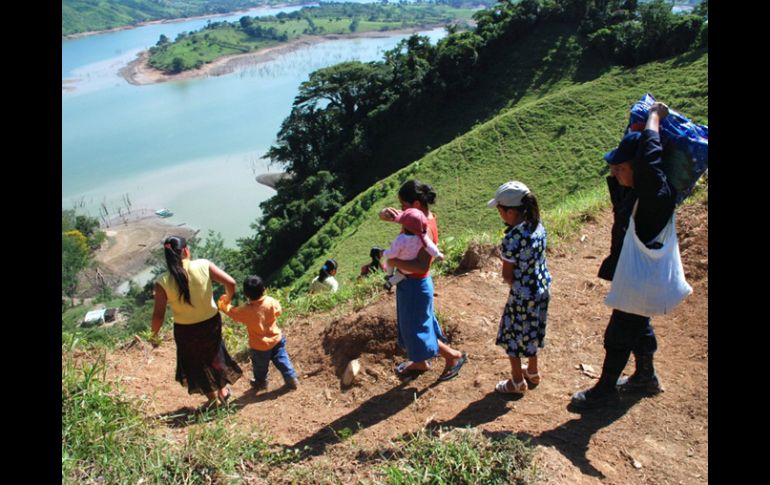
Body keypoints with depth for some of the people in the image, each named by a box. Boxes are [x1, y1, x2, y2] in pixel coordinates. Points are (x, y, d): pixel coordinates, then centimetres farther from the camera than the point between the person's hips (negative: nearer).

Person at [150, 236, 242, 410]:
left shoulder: (163, 282, -19)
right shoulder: (204, 265, -18)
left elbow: (159, 315, -14)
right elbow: (230, 282, -19)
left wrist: (154, 334, 5)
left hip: (186, 331, -1)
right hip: (211, 322, 2)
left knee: (196, 363, 24)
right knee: (214, 355, 28)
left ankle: (213, 398, 41)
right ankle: (223, 391, 46)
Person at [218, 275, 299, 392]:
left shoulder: (245, 310, -29)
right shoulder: (271, 302, -22)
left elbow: (230, 311, -12)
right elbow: (278, 311, -2)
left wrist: (224, 301, 6)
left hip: (260, 346, -2)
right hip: (276, 339, 2)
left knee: (260, 366, 23)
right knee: (282, 360, 20)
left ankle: (261, 383, 46)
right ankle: (292, 380, 29)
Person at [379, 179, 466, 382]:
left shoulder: (425, 229, -28)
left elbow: (422, 266, -34)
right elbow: (382, 214, 2)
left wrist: (394, 262, -28)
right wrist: (388, 213, -20)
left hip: (416, 286, -9)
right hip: (409, 283, 9)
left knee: (417, 330, 8)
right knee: (411, 326, 25)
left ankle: (454, 356, 24)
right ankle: (419, 362, 45)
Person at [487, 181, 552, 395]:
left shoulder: (512, 239, -29)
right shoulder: (537, 225, -5)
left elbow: (507, 276, -21)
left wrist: (512, 283, -1)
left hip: (523, 296, -8)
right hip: (542, 288, 8)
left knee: (512, 336, 13)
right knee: (530, 332, 27)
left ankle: (518, 382, 29)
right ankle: (532, 372, 46)